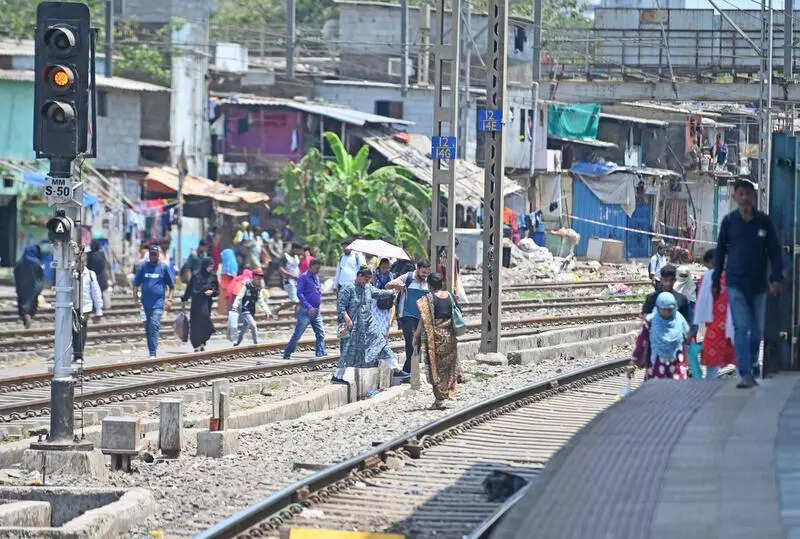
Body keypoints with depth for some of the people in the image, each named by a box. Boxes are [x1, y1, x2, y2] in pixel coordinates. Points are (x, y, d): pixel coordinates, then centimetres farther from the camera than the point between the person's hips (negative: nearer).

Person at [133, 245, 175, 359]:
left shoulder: (163, 267, 4)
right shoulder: (144, 267, 8)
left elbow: (171, 286, 11)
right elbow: (136, 284, 11)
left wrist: (169, 299, -1)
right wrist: (136, 298, -1)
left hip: (158, 303, -3)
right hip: (145, 302, 3)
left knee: (154, 326, -16)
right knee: (148, 328, 9)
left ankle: (153, 354, -22)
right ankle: (151, 352, 21)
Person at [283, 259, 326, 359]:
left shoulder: (316, 277, 16)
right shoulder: (304, 277, -8)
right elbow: (299, 293, -16)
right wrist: (309, 307, -23)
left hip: (316, 311, 7)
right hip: (305, 311, -7)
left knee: (321, 333, 0)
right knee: (298, 334, -6)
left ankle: (320, 353, 2)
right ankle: (287, 354, 2)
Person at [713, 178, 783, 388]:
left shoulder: (764, 221, 2)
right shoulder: (729, 221, 1)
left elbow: (774, 251, 3)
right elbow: (720, 252, 9)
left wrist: (777, 278, -8)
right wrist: (716, 282, 9)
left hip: (758, 284, 2)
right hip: (736, 284, -2)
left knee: (757, 330, 10)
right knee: (741, 328, -11)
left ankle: (752, 369, 27)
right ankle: (745, 375, -16)